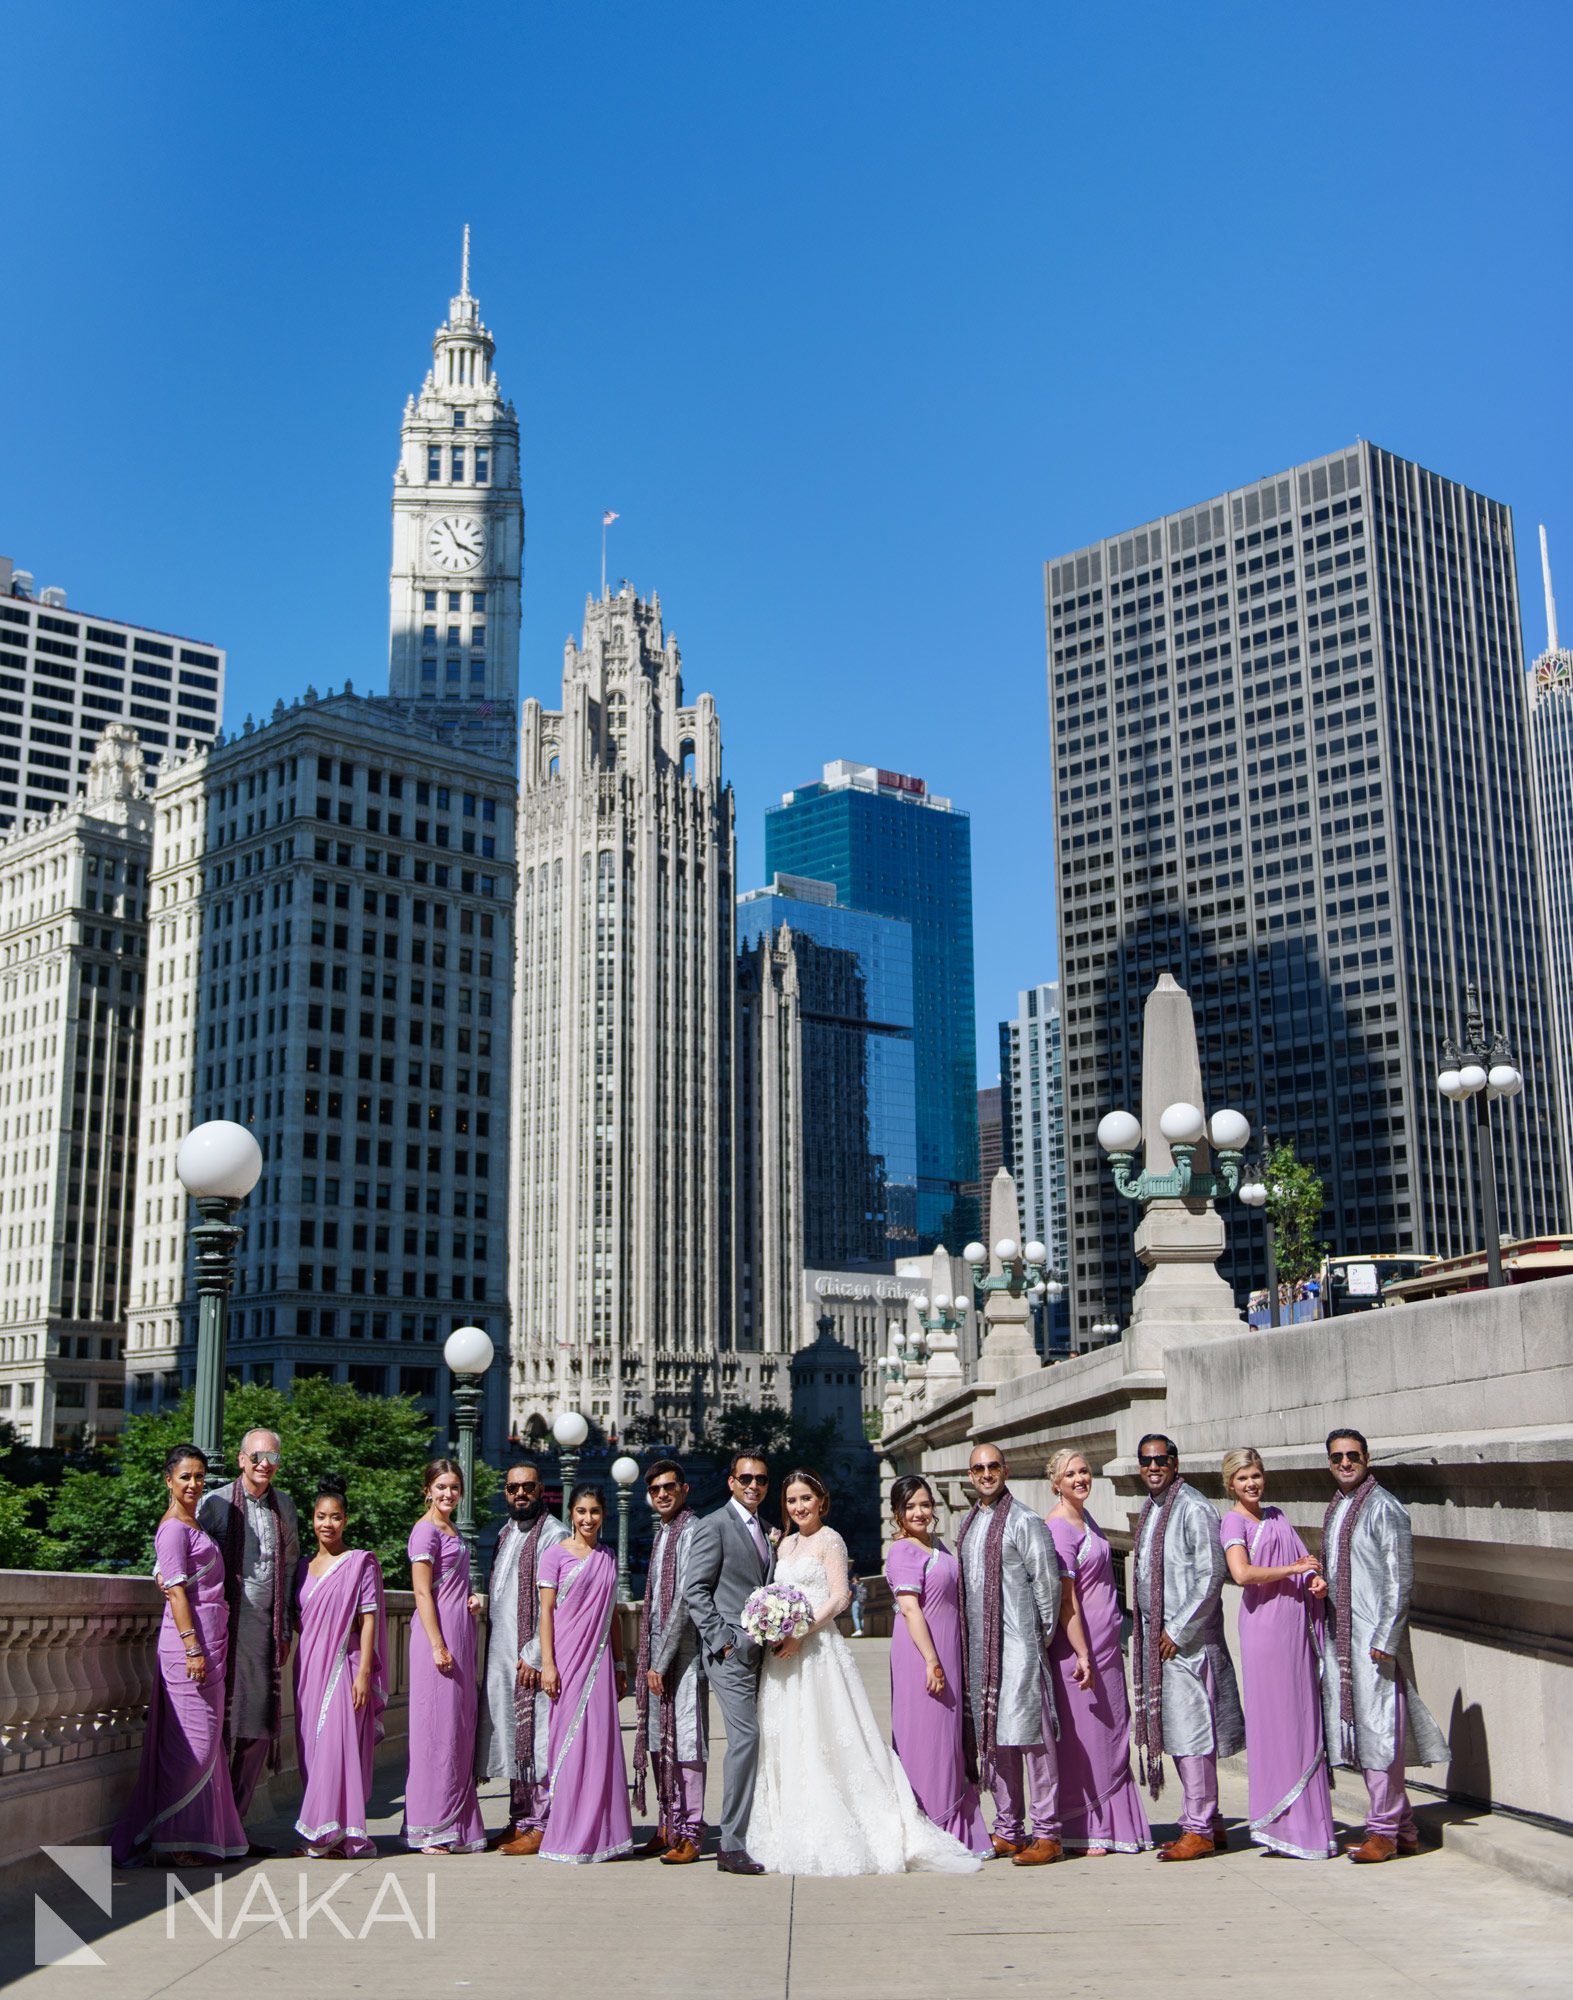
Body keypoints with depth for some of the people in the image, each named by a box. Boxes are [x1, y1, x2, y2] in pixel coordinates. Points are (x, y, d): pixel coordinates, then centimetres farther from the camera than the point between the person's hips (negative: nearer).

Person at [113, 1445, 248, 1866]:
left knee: (205, 1742, 10)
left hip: (210, 1640, 9)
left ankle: (203, 1835, 14)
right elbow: (176, 1592, -15)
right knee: (192, 1740, -7)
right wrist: (193, 1648, -20)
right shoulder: (174, 1527, -9)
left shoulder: (191, 1524, 18)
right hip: (190, 1641, -9)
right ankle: (171, 1840, -1)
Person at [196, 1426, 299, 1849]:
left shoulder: (284, 1506, 13)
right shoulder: (216, 1504, -2)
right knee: (221, 1724, -5)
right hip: (224, 1627, -5)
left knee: (260, 1728, 6)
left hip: (265, 1630, 5)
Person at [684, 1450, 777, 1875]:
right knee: (746, 1737, -14)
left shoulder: (764, 1532, 19)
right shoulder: (714, 1526, -4)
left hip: (761, 1652, 7)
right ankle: (732, 1845, -9)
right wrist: (722, 1640, -14)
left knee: (753, 1741, 6)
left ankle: (740, 1835, 14)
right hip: (731, 1651, -7)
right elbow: (695, 1590, -8)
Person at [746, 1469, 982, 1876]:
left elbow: (839, 1597, -12)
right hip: (785, 1655, 7)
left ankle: (837, 1840, -2)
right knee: (786, 1745, 7)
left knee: (823, 1740, -7)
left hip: (818, 1650, -7)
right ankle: (796, 1838, 13)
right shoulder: (786, 1545, 17)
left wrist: (801, 1633, -18)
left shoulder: (829, 1540, -4)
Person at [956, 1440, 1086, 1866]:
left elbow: (1048, 1584, -7)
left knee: (1030, 1732, -7)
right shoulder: (968, 1523, 15)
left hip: (1018, 1643, -7)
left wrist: (1041, 1637, -2)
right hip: (979, 1645, 7)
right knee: (992, 1735, 10)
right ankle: (1008, 1831, 18)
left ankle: (1047, 1834, -3)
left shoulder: (1024, 1522, -7)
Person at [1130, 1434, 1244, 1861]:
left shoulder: (1193, 1510, -12)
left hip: (1188, 1639, -9)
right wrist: (1145, 1630, 15)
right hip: (1154, 1637, 9)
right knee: (1174, 1731, 11)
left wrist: (1178, 1631, -16)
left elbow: (1211, 1575, -17)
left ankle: (1199, 1830, 1)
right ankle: (1209, 1823, 20)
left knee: (1192, 1732, -5)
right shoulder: (1149, 1512, 15)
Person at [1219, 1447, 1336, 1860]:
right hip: (1264, 1622, -7)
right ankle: (1281, 1825, 2)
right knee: (1275, 1721, -5)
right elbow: (1242, 1572, -18)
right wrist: (1295, 1569, -11)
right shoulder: (1234, 1521, -4)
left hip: (1297, 1622, 7)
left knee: (1303, 1718, 7)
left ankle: (1308, 1823, 13)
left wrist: (1316, 1580, 1)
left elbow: (1303, 1559, 23)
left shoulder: (1277, 1516, 18)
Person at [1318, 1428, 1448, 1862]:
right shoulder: (1336, 1508, 15)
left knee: (1377, 1728, -5)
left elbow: (1400, 1579, -13)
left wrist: (1385, 1638, -17)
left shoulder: (1384, 1508, -9)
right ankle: (1403, 1828, 19)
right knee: (1355, 1729, 10)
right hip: (1339, 1637, 8)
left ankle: (1384, 1830, 4)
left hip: (1374, 1636, -8)